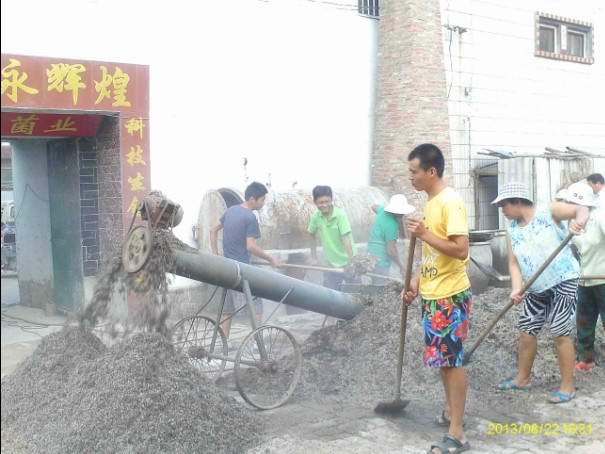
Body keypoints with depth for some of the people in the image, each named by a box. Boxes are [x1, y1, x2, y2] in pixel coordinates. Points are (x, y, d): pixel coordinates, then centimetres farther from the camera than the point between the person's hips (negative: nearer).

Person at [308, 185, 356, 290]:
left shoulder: (340, 214, -20)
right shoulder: (315, 217, -6)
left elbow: (346, 238, -26)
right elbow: (312, 235, 11)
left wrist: (351, 262, -33)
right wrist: (314, 257, 11)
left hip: (347, 262, -4)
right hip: (331, 264, 4)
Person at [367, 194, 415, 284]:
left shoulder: (383, 210, 2)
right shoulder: (392, 224, -21)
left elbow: (374, 207, 29)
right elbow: (391, 250, -20)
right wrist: (401, 267, -10)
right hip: (381, 263, -9)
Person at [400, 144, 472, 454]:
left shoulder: (450, 201, -17)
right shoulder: (431, 202, 12)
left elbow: (461, 250, -24)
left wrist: (424, 234, -24)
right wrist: (416, 284, 14)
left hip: (449, 297, -9)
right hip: (432, 295, 9)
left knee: (452, 360, -4)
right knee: (442, 358, 18)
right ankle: (450, 410, 35)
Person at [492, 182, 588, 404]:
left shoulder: (548, 211, -9)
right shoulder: (512, 229, 5)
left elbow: (581, 209, -14)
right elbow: (513, 263, 0)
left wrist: (579, 220, -39)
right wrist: (517, 288, -17)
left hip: (563, 281, -6)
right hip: (536, 288, 6)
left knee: (560, 333, -5)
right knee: (526, 331, 11)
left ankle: (567, 386, 7)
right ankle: (522, 377, 29)